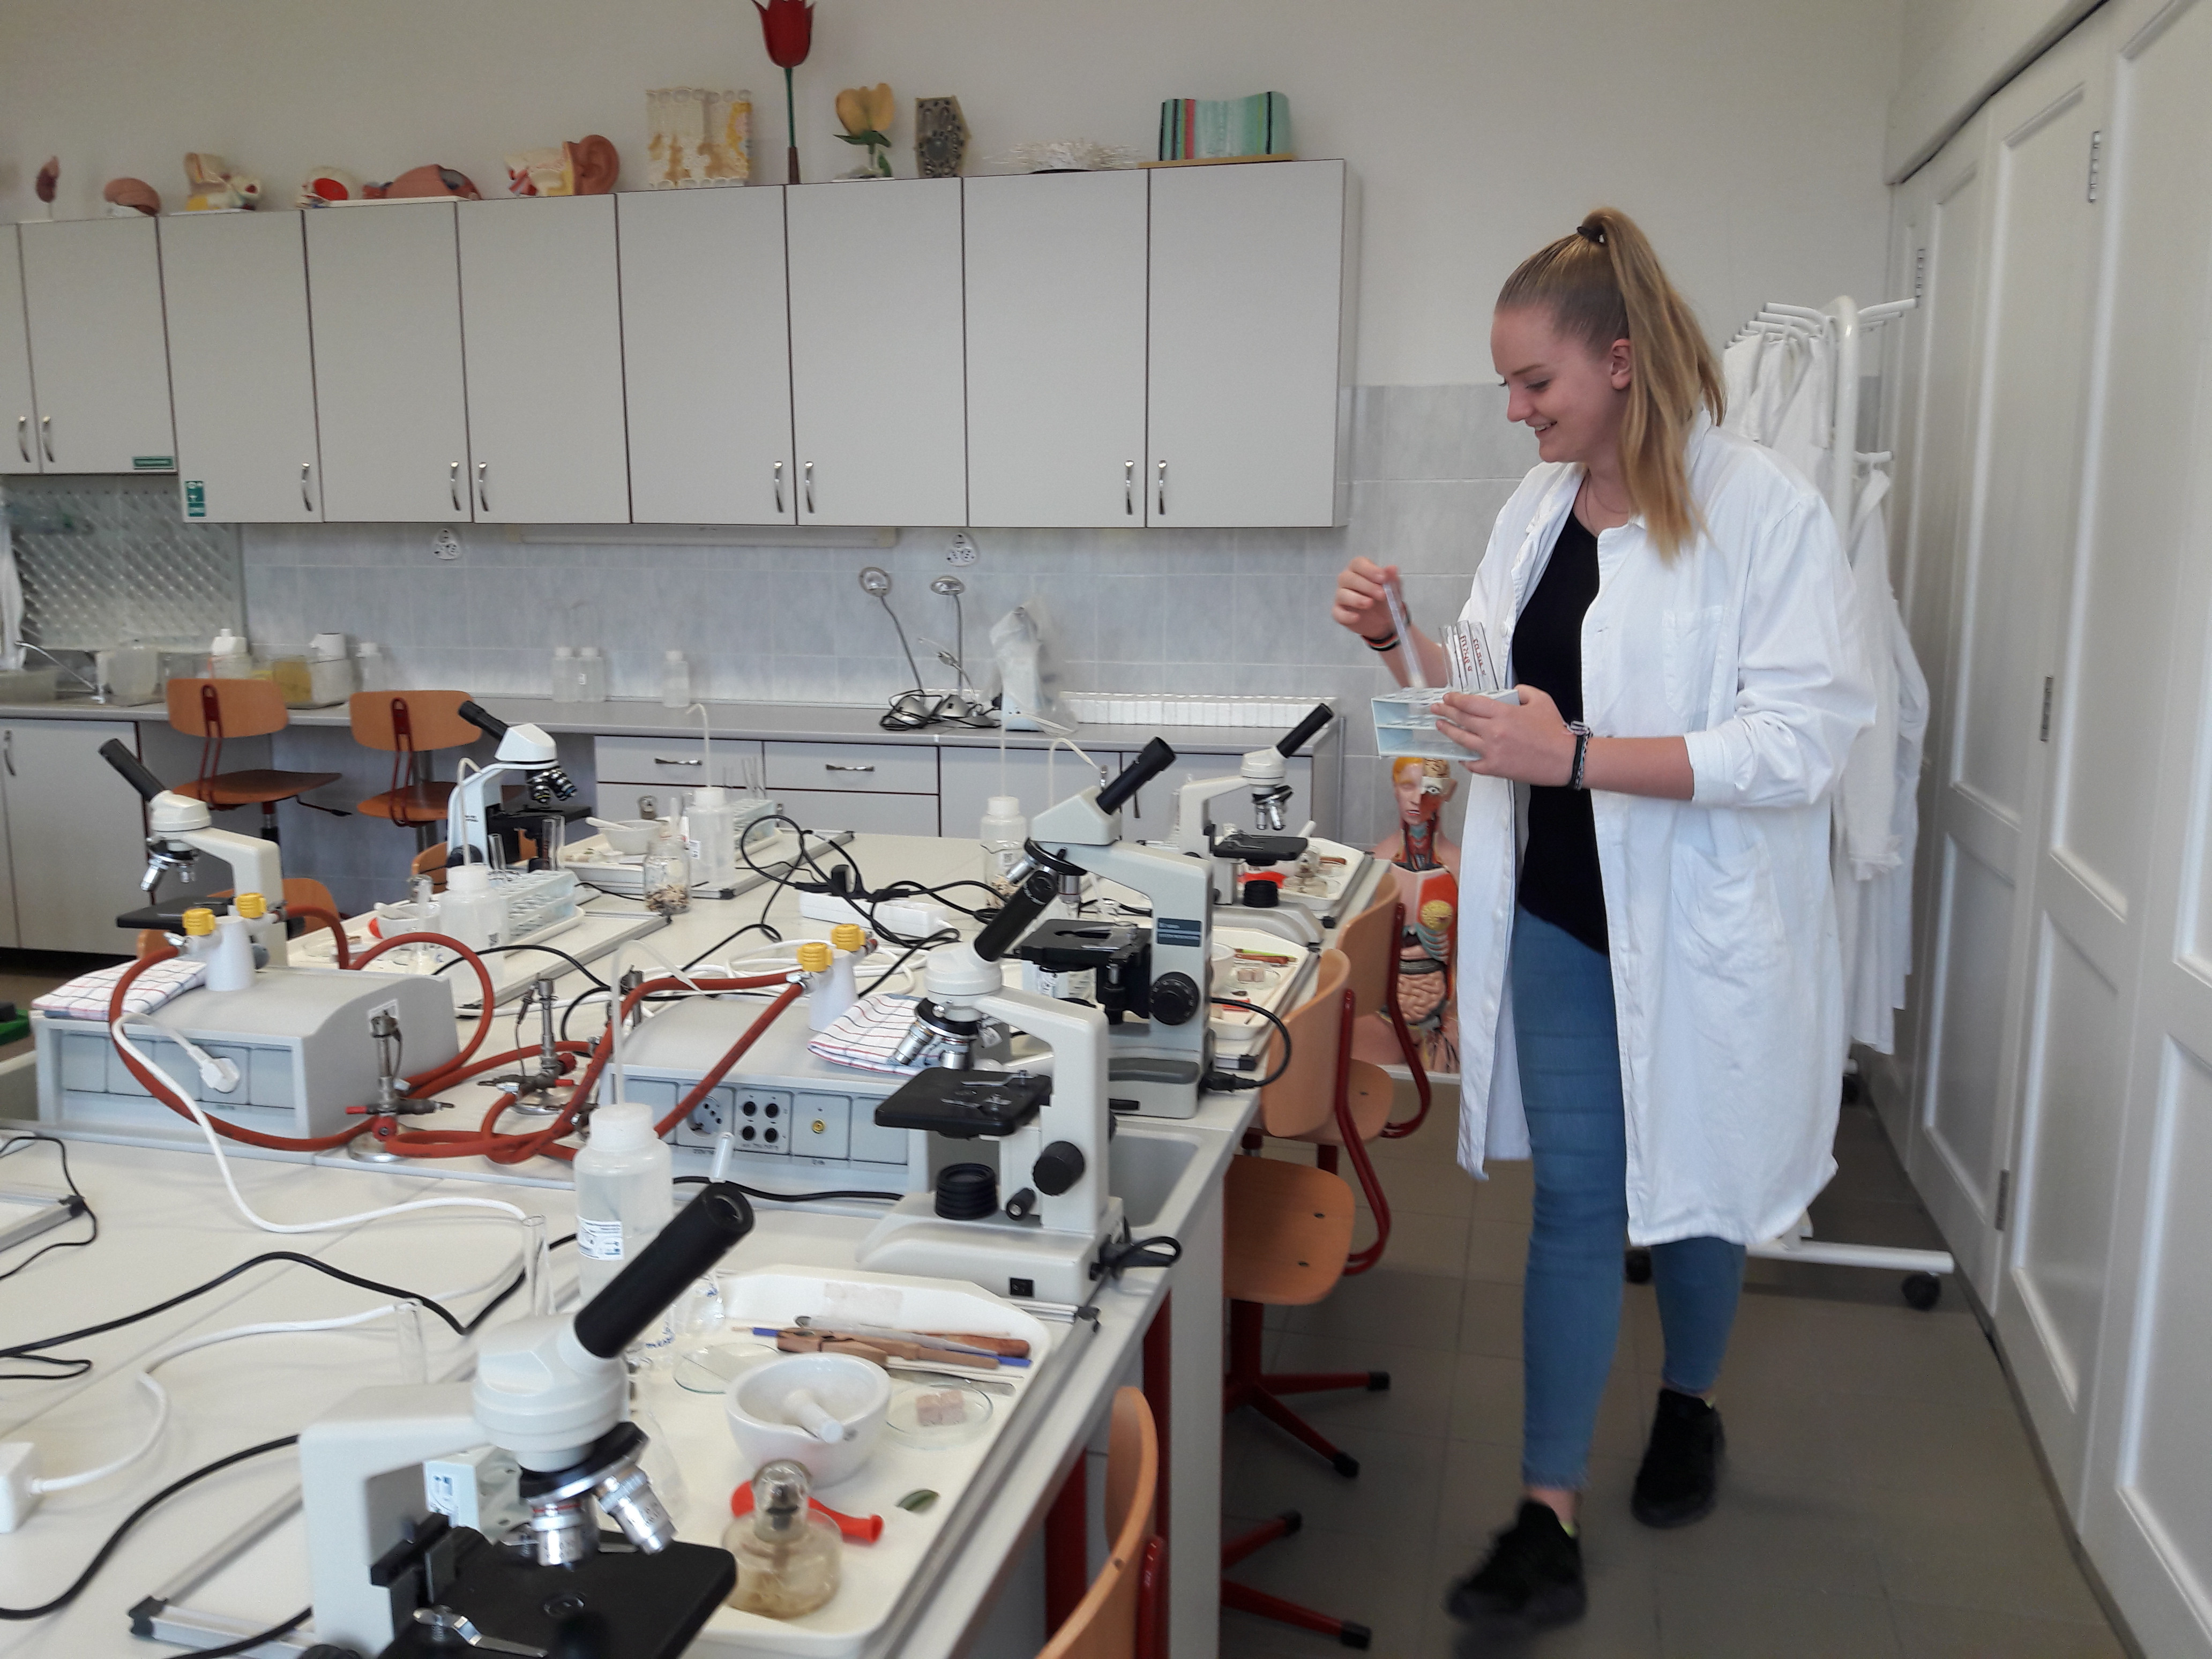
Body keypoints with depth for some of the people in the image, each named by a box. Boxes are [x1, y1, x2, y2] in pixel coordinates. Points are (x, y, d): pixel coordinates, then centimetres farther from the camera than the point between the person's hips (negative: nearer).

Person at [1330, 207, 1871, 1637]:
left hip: (1703, 930, -4)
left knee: (1691, 1186, 15)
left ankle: (1690, 1406, 43)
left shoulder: (1765, 508, -15)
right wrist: (1403, 645, -4)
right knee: (1573, 1204, 6)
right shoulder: (1538, 508, 5)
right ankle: (1551, 1522, 14)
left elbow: (1804, 740, -21)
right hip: (1560, 919, 5)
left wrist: (1578, 757, -29)